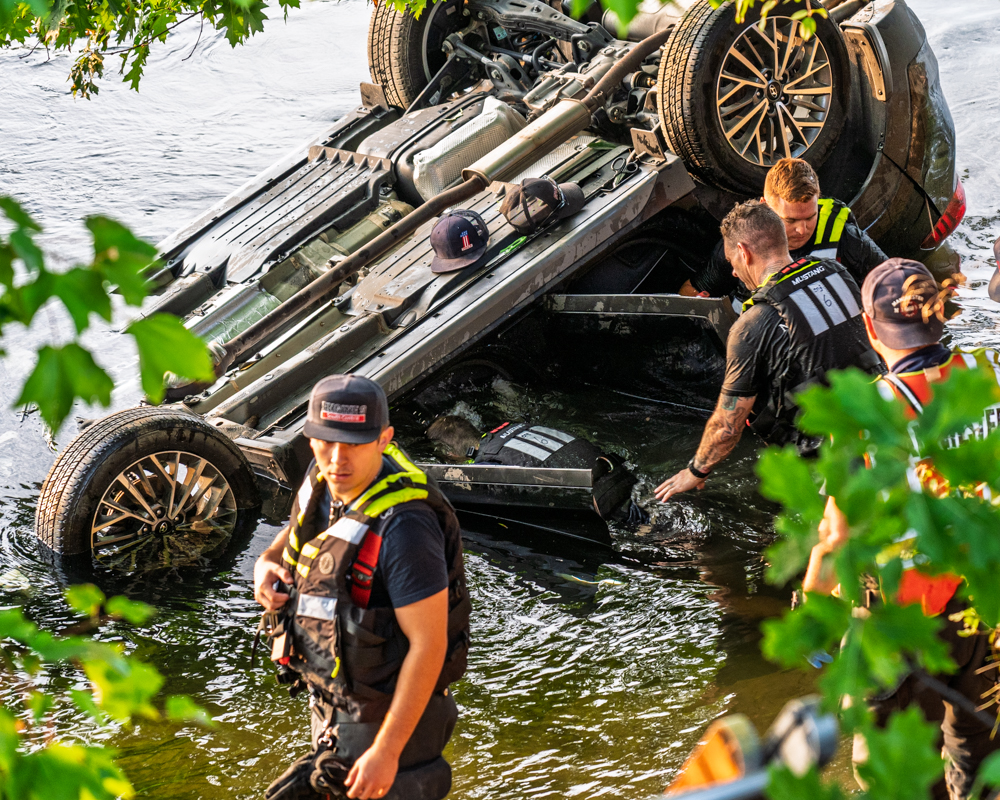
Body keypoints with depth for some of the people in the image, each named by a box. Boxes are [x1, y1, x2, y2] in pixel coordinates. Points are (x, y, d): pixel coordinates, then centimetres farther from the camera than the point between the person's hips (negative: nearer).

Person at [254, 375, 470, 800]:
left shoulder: (403, 525, -30)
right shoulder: (324, 479, -5)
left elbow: (428, 644, -28)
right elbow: (297, 533, 18)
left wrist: (387, 751, -27)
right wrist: (266, 564, -6)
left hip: (389, 713, -9)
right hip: (333, 700, 9)